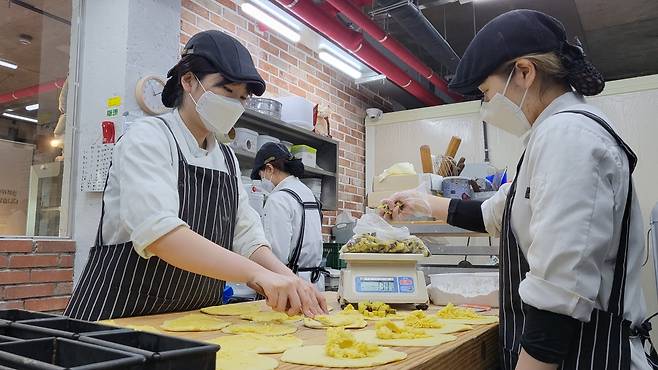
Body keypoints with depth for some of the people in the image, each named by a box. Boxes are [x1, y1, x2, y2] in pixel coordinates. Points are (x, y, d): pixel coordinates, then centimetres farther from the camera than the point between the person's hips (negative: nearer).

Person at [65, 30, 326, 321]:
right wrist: (258, 274, -35)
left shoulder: (227, 158, 9)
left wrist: (288, 281, -13)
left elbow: (246, 237, 5)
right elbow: (158, 232, -26)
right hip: (122, 316, -5)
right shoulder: (148, 138, -10)